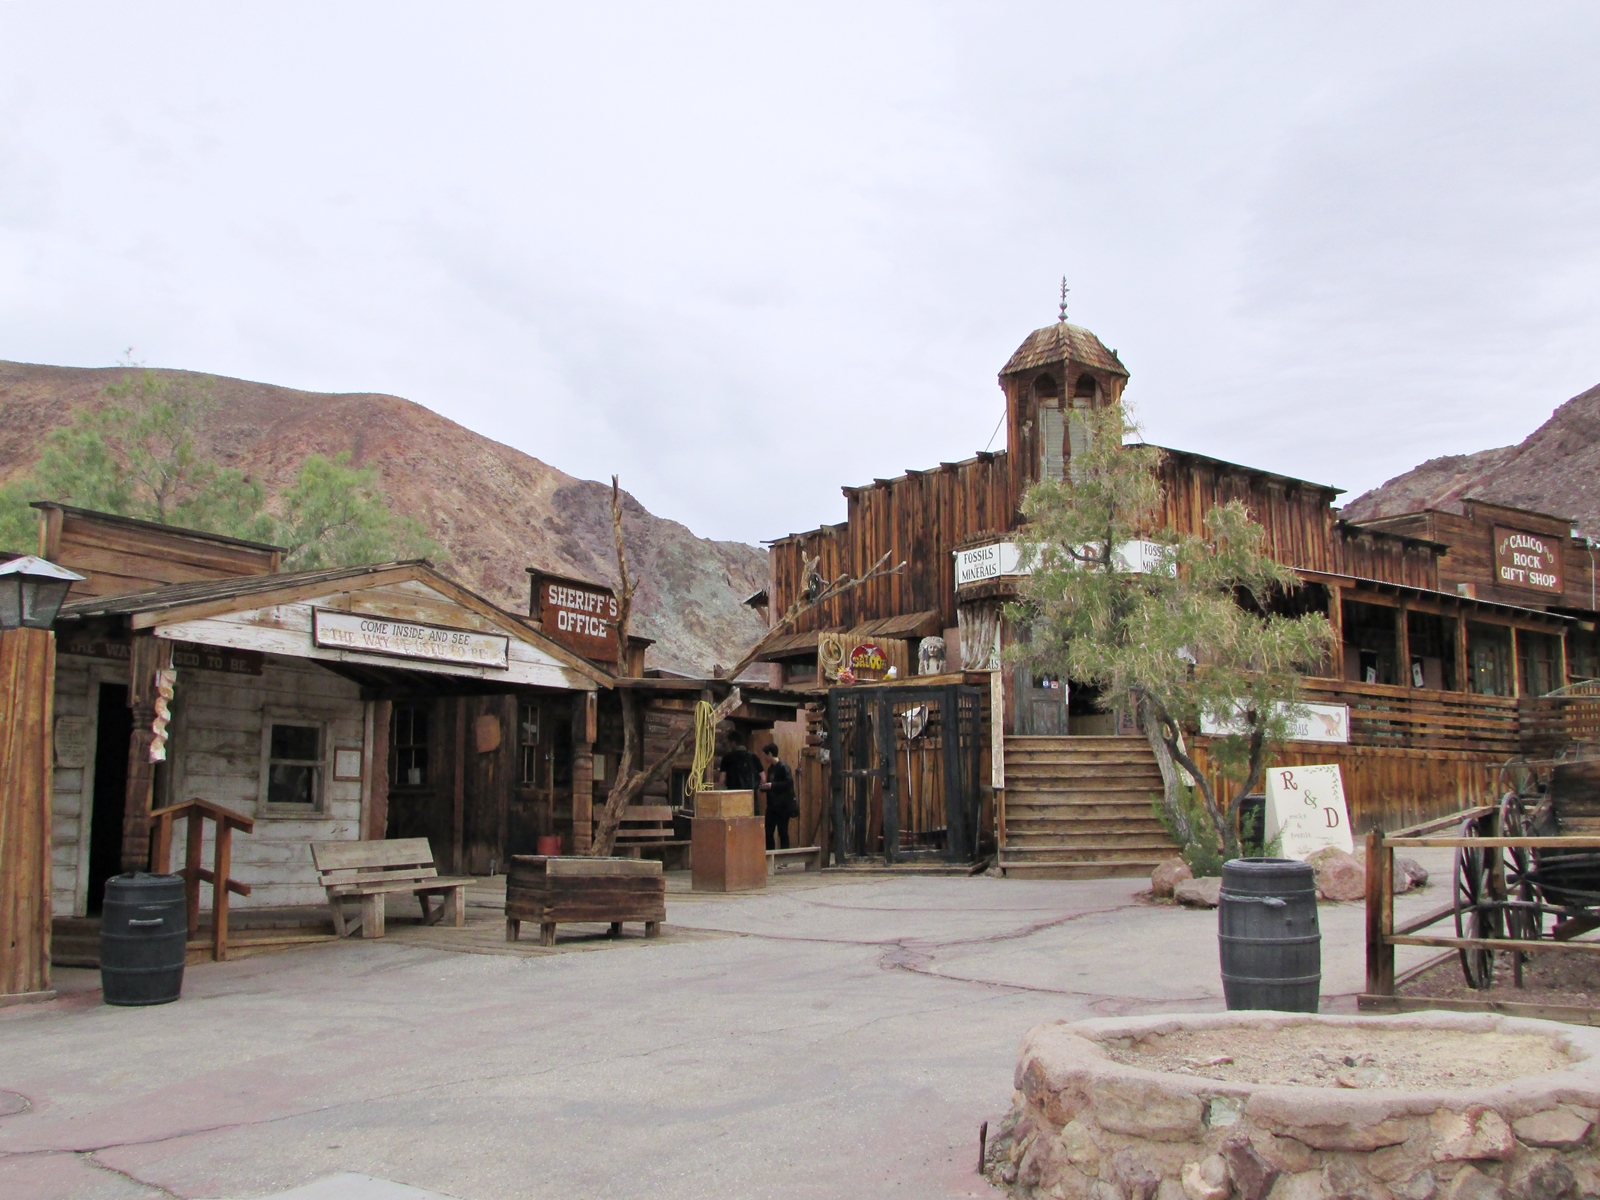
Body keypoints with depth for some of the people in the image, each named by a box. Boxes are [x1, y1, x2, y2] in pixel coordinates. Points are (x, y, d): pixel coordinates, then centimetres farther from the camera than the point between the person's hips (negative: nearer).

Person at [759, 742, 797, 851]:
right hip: (772, 806, 8)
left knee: (782, 832, 0)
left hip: (783, 806, -8)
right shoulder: (770, 768, 13)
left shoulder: (783, 767, -12)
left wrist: (772, 785, -22)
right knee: (768, 832, 6)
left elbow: (789, 783, -21)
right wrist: (764, 787, 2)